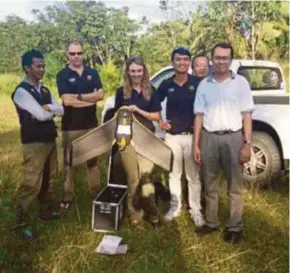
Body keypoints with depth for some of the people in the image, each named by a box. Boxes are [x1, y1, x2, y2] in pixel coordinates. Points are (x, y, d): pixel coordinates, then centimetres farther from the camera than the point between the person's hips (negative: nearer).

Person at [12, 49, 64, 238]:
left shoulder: (45, 90, 13)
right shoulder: (21, 91, -13)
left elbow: (61, 111, 4)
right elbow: (41, 115, -21)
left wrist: (48, 107, -15)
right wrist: (52, 111, -1)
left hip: (50, 140, 8)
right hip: (34, 144, -8)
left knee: (49, 179, 16)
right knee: (31, 183, -5)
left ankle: (46, 212, 32)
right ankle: (20, 223, 8)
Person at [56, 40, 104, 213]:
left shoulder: (92, 73, 7)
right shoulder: (62, 75, -3)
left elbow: (101, 95, -6)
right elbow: (66, 100, -16)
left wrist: (79, 97, -16)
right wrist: (91, 98, -13)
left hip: (91, 124, 3)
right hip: (71, 126, -3)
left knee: (93, 160, 12)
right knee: (69, 162, 5)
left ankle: (96, 193, 24)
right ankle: (68, 197, 16)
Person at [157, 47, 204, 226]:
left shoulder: (198, 83, -5)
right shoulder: (166, 85, 2)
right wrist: (159, 121, 0)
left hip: (192, 136, -2)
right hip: (172, 136, 3)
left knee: (193, 176, 7)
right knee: (174, 174, 13)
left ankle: (196, 210, 20)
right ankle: (175, 207, 28)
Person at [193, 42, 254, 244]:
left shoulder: (241, 82, 1)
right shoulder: (204, 84, 7)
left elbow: (246, 115, -1)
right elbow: (199, 116, 7)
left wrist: (247, 144, -8)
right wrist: (196, 144, 3)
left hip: (233, 138, -2)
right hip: (209, 138, 3)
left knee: (235, 187, 5)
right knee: (210, 185, 12)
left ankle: (235, 227, 17)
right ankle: (211, 222, 26)